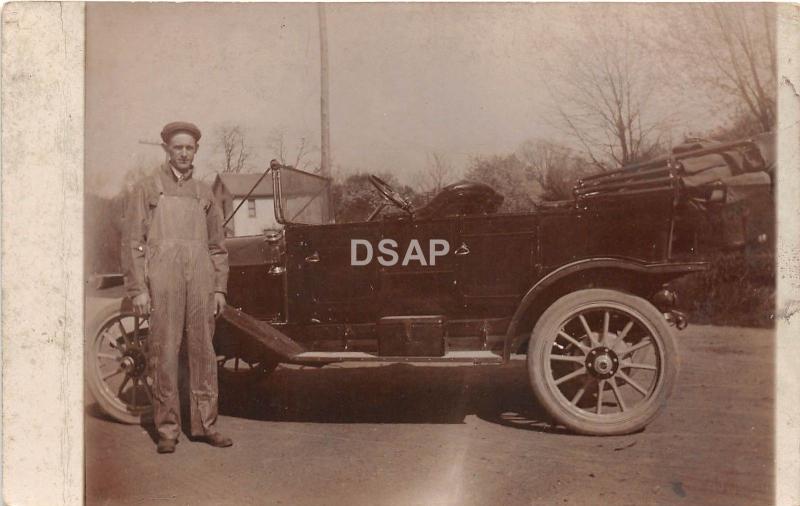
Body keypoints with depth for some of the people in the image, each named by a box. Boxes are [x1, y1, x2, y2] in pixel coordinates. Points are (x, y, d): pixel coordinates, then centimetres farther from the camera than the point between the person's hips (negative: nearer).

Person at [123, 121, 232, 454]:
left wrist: (219, 288, 9)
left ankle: (204, 425, 14)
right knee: (164, 354, -2)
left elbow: (217, 246, 17)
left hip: (201, 281, 3)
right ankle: (167, 430, 8)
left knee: (203, 352, 5)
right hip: (162, 281, -3)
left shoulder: (204, 193, 17)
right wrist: (138, 289, -6)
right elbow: (133, 242, 2)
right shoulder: (147, 189, 7)